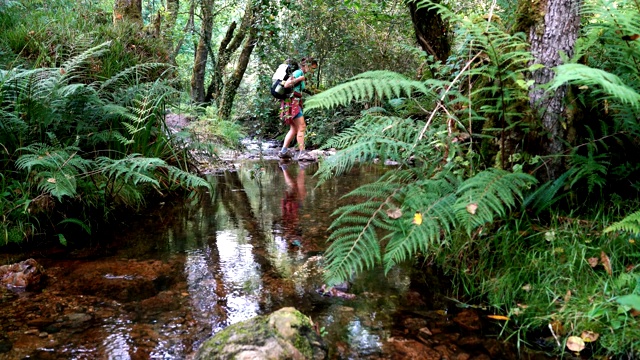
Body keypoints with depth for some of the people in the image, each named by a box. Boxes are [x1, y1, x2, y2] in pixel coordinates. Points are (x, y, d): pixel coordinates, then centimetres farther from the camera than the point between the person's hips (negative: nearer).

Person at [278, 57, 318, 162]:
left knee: (294, 129, 12)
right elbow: (286, 84, -21)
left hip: (295, 103, 10)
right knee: (301, 127, -11)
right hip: (292, 102, -10)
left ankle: (284, 151, 13)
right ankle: (302, 153, -13)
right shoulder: (298, 72, -10)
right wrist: (300, 78, -24)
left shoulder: (302, 75, 17)